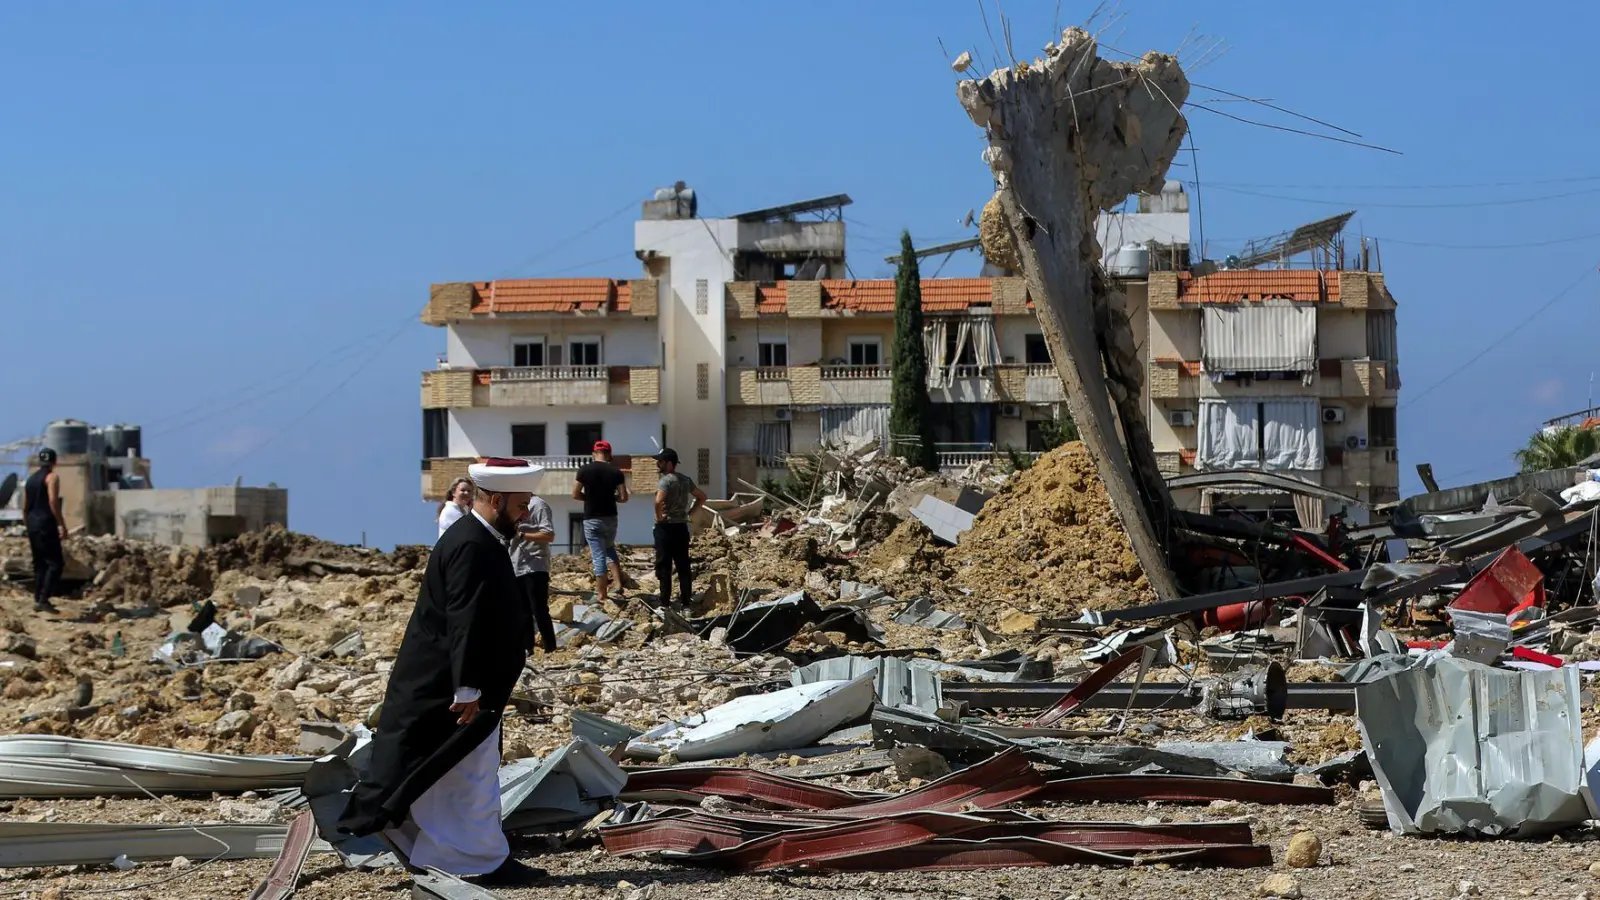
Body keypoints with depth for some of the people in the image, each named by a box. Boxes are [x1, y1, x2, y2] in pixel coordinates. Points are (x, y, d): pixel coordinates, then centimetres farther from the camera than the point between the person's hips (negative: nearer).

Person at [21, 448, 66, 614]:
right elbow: (53, 501, -17)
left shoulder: (30, 479, 18)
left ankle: (38, 600, 14)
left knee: (39, 563, 15)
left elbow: (24, 507, 18)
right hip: (46, 525, -8)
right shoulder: (52, 477, -5)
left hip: (32, 525, 8)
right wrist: (62, 525, -16)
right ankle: (44, 599, -17)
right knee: (55, 563, -7)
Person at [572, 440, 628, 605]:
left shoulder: (585, 470, -8)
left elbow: (575, 495, -6)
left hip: (592, 519, -3)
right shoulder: (616, 472, -3)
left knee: (598, 556, 1)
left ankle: (601, 595, 3)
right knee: (610, 549, 24)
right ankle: (618, 585, 11)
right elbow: (623, 498, -3)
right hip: (610, 518, 3)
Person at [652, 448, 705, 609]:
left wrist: (659, 516, -16)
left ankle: (664, 603, -2)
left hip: (666, 527, -7)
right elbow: (702, 497, 19)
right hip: (682, 527, 7)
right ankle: (686, 602, 9)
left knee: (664, 567, -2)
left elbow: (659, 501, -32)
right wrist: (690, 512, 13)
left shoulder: (666, 480, -15)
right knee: (683, 566, 8)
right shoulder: (686, 480, 10)